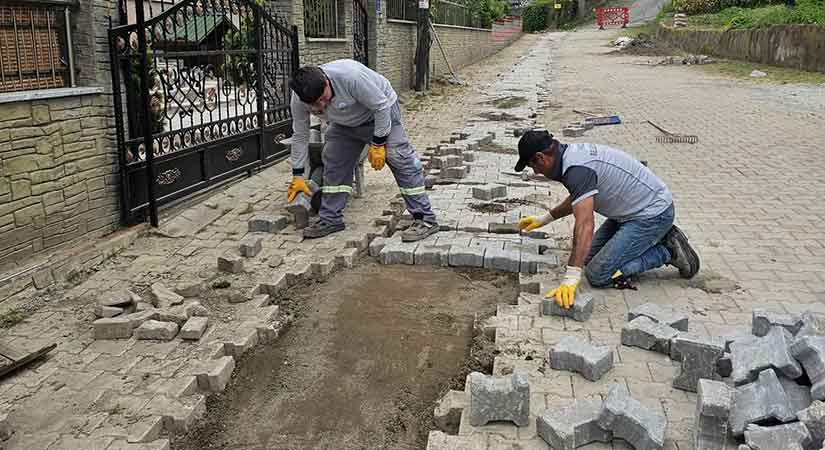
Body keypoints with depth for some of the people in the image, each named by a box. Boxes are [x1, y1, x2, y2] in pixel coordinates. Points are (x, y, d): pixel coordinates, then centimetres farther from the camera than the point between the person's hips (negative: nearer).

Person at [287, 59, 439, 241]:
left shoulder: (350, 75, -40)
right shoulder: (298, 100, -22)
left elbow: (381, 106, -28)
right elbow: (300, 135, -8)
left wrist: (378, 144, -24)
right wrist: (297, 175, -4)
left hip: (380, 109, -6)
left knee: (399, 158, -17)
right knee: (333, 161, 0)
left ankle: (425, 219, -16)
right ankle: (331, 219, 11)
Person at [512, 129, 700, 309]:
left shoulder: (577, 169, -27)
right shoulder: (573, 152, 5)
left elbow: (585, 225, -37)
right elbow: (579, 199, 25)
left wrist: (571, 278, -41)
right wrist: (545, 219, 32)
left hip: (653, 214, -10)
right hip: (634, 209, 10)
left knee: (598, 274, -12)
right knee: (591, 257, 16)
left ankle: (667, 251, -1)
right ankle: (660, 239, 16)